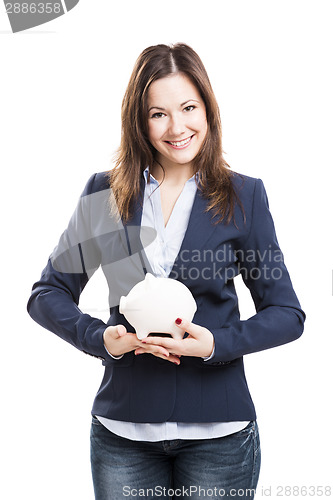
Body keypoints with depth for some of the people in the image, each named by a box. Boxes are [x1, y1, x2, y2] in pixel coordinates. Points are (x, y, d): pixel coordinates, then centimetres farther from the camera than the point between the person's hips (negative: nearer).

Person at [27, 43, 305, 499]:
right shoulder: (105, 193, 1)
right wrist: (100, 337, -12)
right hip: (122, 431, 1)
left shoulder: (243, 196, -2)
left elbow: (288, 315, 1)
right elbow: (46, 294, 5)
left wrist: (217, 343, -16)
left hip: (218, 432, 0)